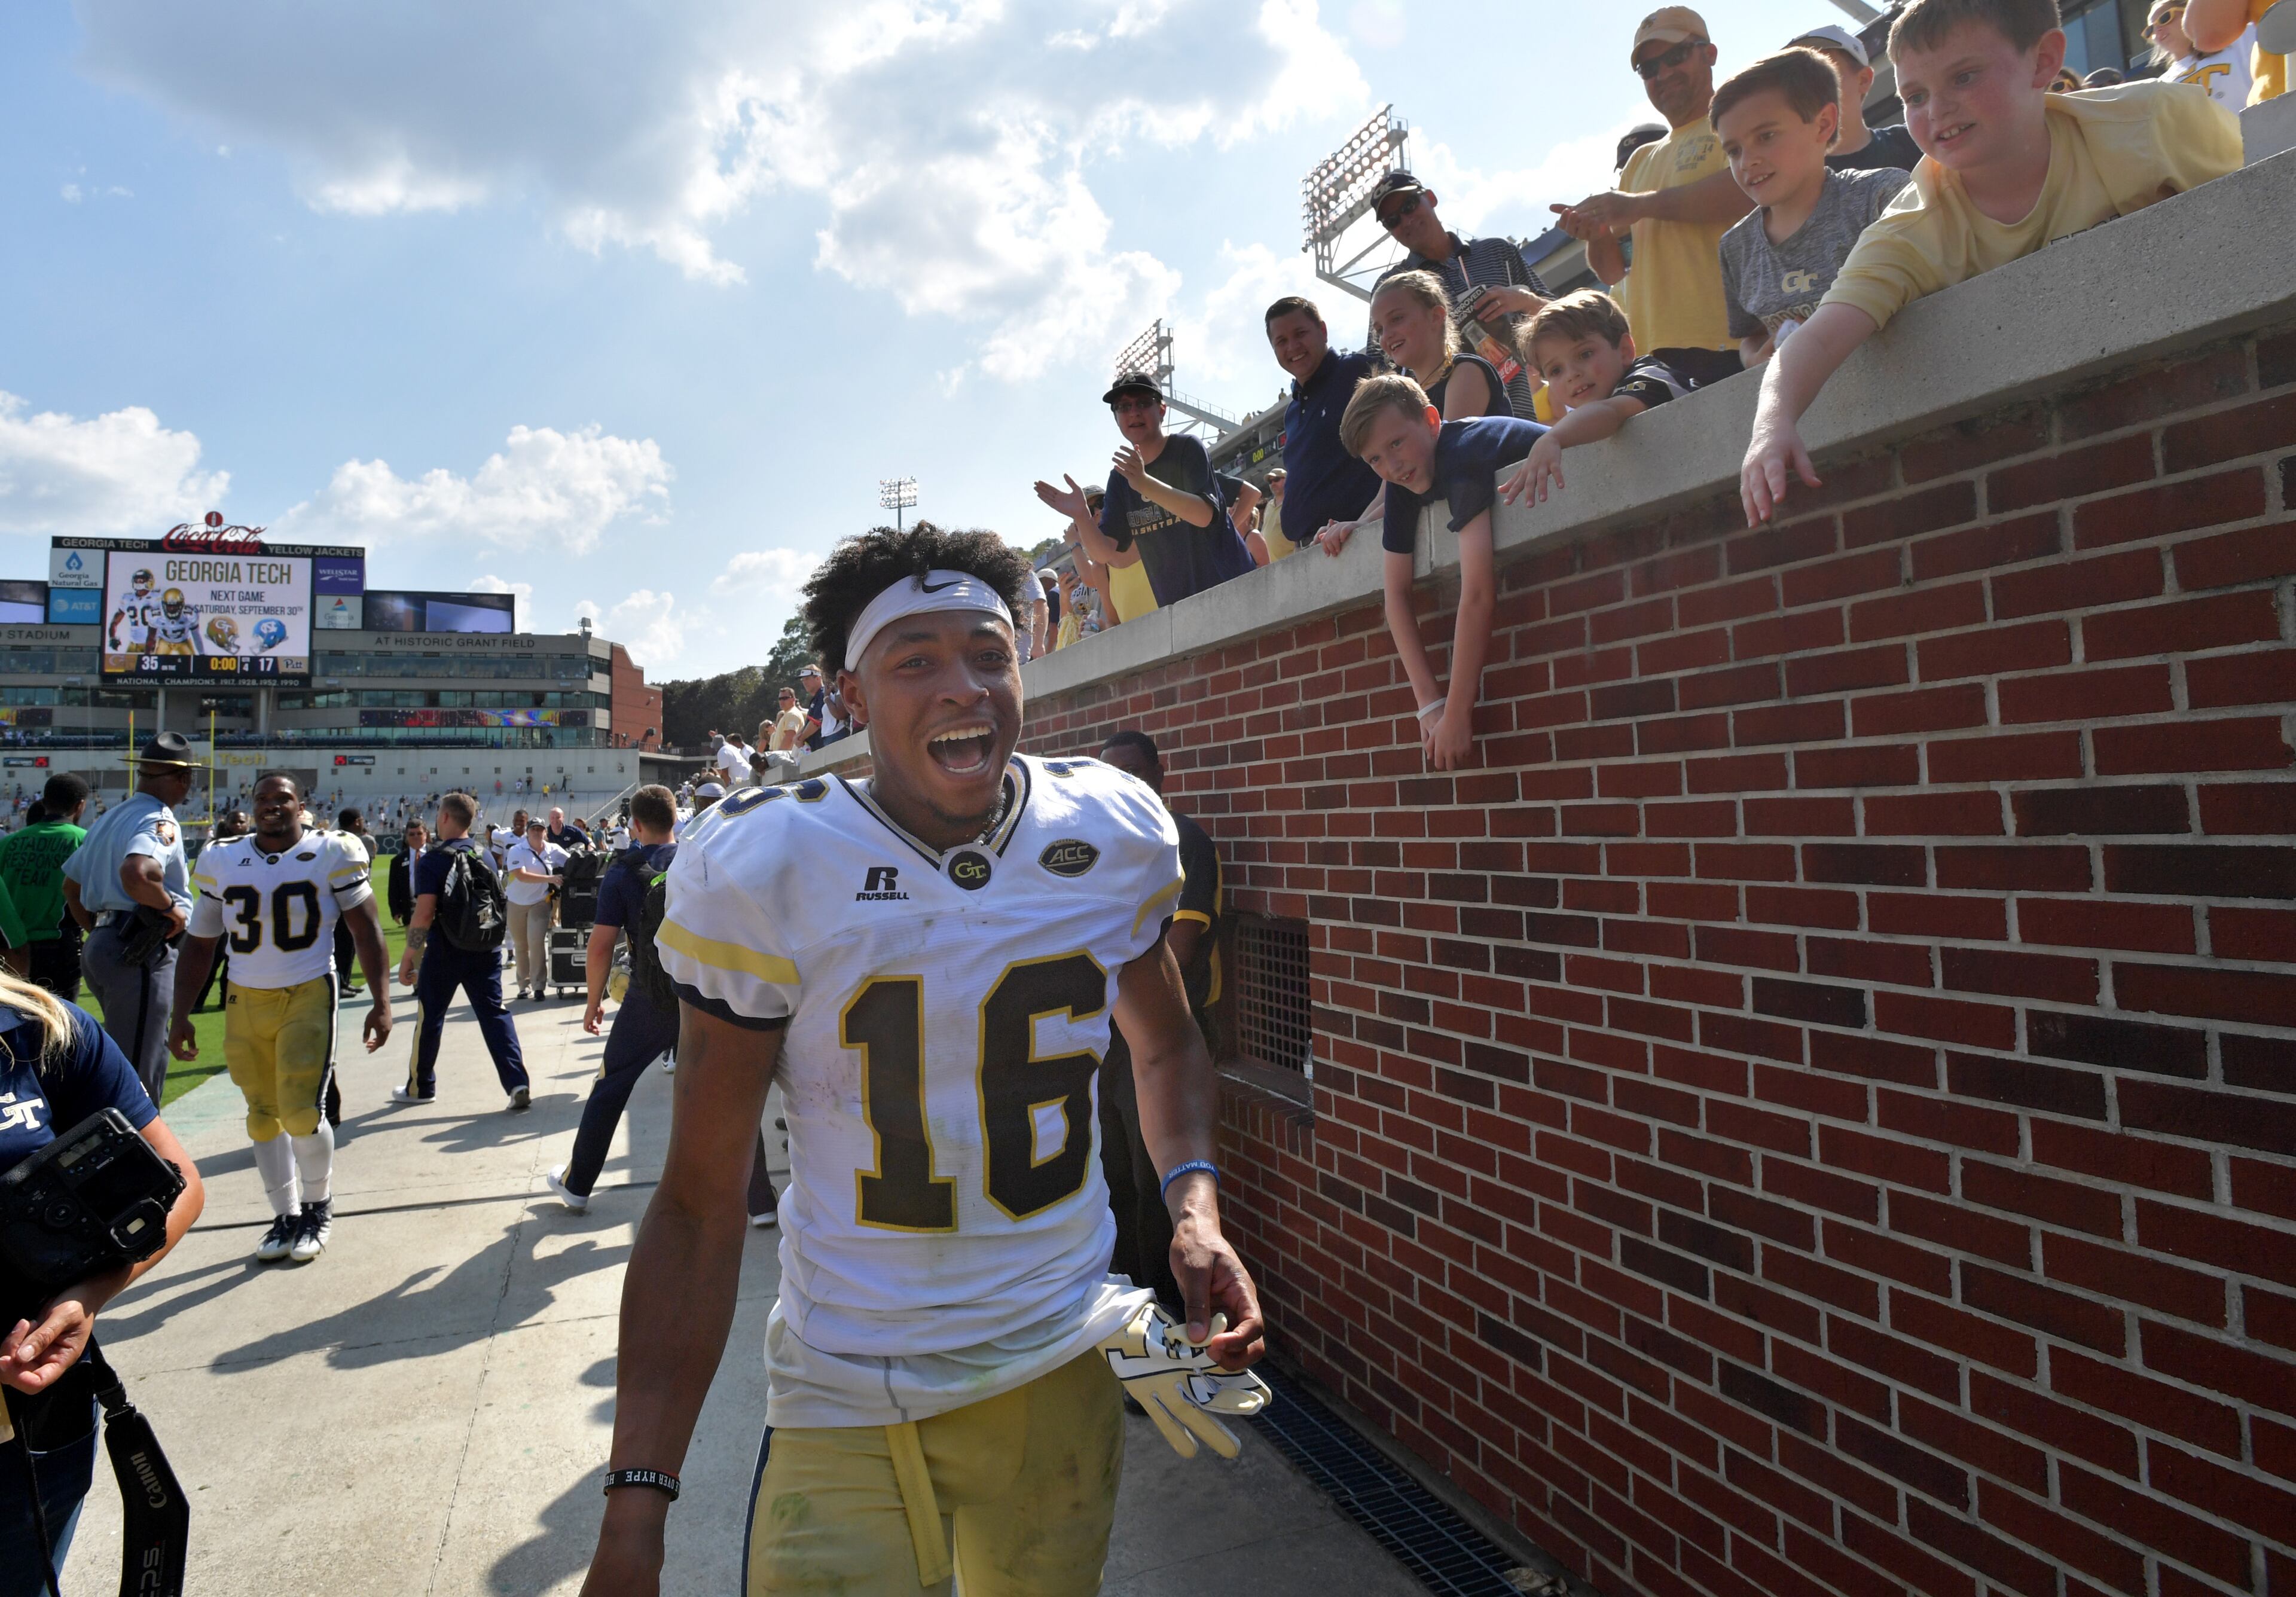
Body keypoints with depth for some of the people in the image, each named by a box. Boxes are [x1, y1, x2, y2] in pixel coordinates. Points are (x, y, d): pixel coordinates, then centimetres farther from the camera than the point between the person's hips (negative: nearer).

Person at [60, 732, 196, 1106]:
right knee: (138, 1077, -6)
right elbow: (136, 872, -33)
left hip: (99, 946, 10)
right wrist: (170, 907, -18)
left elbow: (71, 885, 25)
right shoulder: (160, 820, -13)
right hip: (138, 953, -10)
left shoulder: (109, 818, 18)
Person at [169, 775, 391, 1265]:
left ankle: (318, 1208, 12)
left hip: (308, 995, -4)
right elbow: (199, 944, 13)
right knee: (263, 1115, 8)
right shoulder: (223, 862, 5)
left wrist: (381, 1002, -11)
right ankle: (286, 1216, 22)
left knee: (301, 1111, -11)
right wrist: (181, 1017, 10)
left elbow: (366, 929, -4)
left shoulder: (331, 854, -5)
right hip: (246, 1002, 4)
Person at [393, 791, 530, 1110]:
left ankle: (421, 1087, 26)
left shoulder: (434, 860, -11)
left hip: (445, 951, -4)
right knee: (495, 1014, 3)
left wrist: (407, 958, -11)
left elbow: (424, 914, -17)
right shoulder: (485, 856, 6)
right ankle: (518, 1084, -9)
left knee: (430, 1018, 13)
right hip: (486, 949, 4)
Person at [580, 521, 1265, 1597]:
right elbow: (699, 1205, -12)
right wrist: (635, 1507, -16)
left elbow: (1165, 1041, 10)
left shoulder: (1116, 836, -8)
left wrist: (1193, 1197, -8)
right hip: (847, 1397, -3)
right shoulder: (759, 872, -17)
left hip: (1065, 1368, 3)